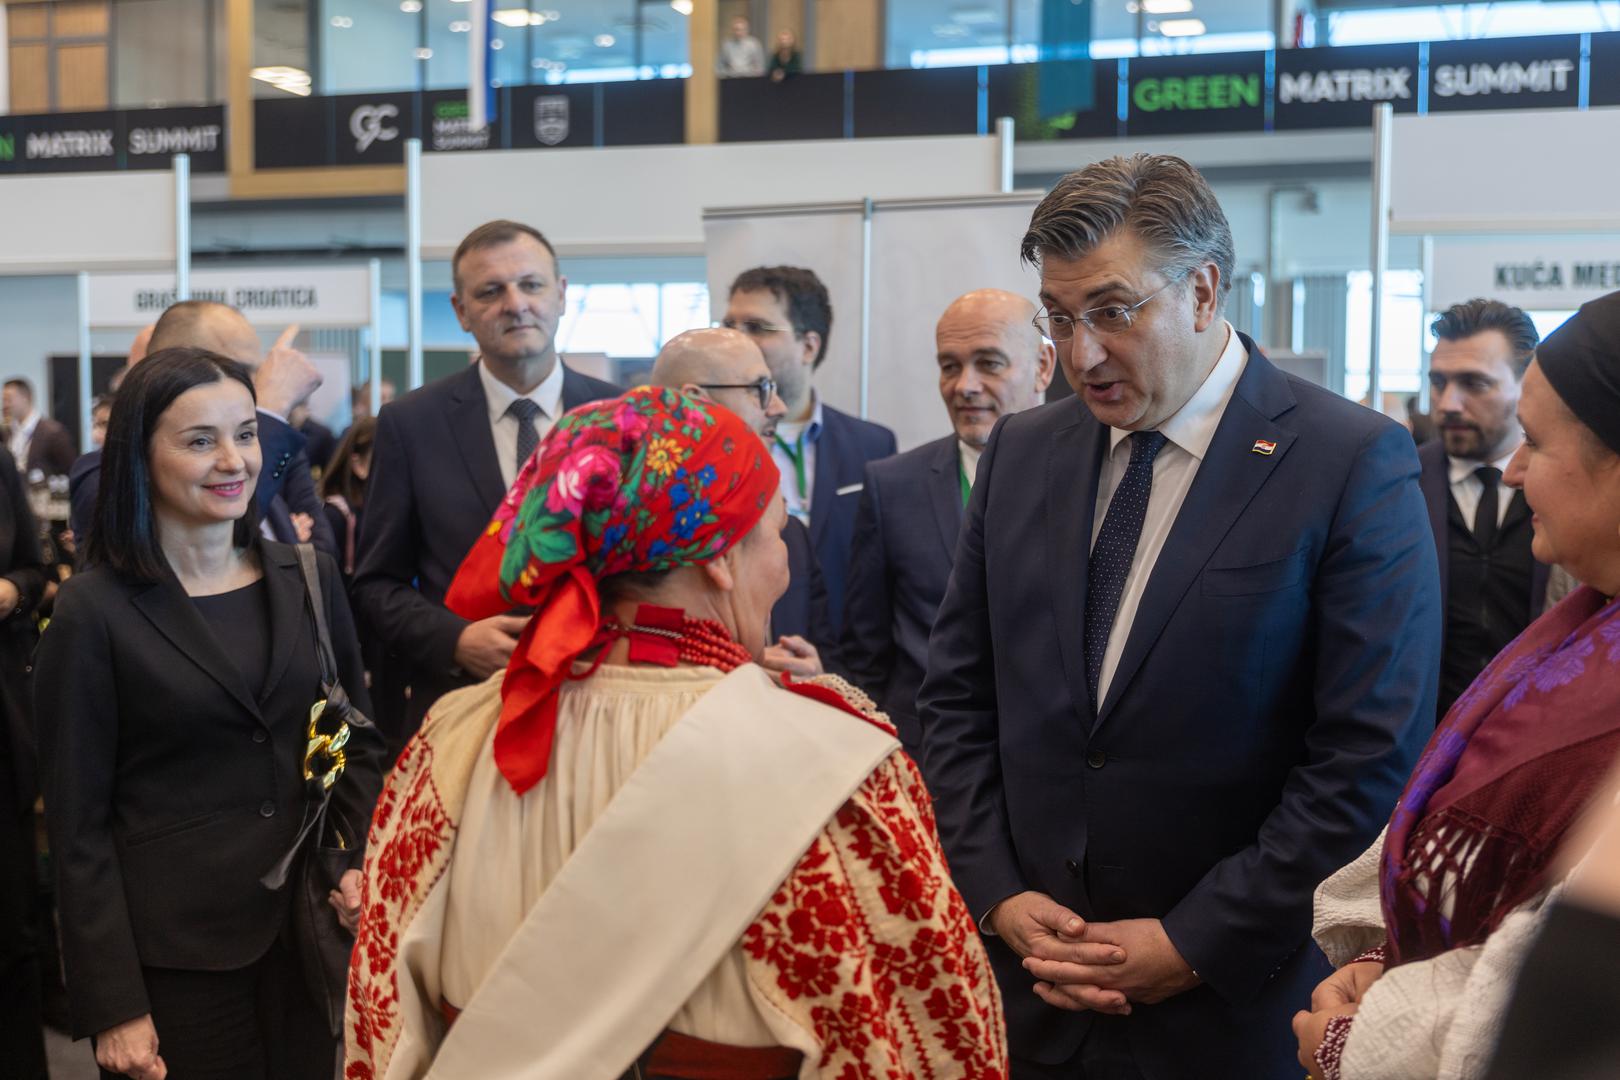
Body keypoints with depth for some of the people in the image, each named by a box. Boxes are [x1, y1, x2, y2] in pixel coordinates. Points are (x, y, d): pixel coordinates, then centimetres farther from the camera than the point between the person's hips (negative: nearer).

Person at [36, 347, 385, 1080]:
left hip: (308, 930, 4)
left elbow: (358, 740, 12)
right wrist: (112, 1005, -10)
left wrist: (364, 860, -6)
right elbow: (78, 824, -7)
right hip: (174, 952, -4)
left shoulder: (308, 579, 4)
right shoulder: (95, 611, -9)